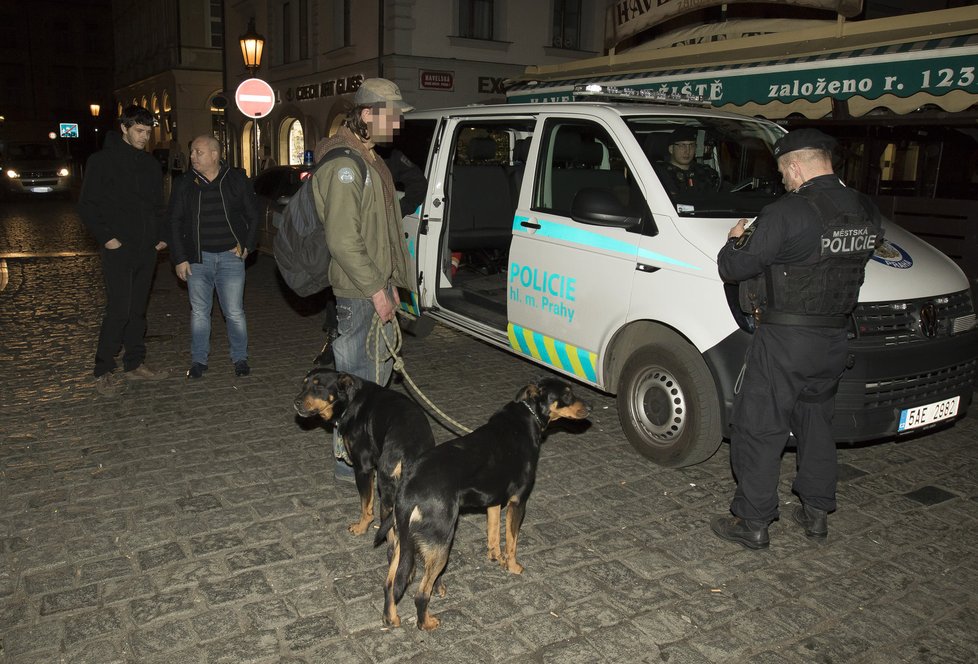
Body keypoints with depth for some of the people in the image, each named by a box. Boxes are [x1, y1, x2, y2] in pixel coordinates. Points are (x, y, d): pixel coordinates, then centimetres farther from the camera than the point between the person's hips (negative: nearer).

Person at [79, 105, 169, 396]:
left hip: (147, 249, 6)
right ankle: (103, 372, 0)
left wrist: (161, 235, 8)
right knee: (119, 309, -9)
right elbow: (87, 205, -4)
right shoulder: (102, 160, -3)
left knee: (138, 309, 11)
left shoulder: (150, 163, 14)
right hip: (118, 249, -6)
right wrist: (105, 237, -12)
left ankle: (135, 364, 20)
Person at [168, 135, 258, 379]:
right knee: (199, 312, 8)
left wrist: (246, 245, 0)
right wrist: (179, 258, 0)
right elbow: (174, 222, 5)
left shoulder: (237, 180, 0)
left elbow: (253, 215, 8)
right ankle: (199, 360, 19)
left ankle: (240, 358, 16)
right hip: (198, 258, 2)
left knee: (235, 312, 1)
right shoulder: (185, 183, 3)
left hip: (230, 256, -1)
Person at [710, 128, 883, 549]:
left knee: (759, 429, 4)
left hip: (786, 341, -7)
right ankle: (817, 512, 32)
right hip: (835, 340, 7)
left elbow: (733, 268, -17)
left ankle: (752, 523, 12)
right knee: (816, 421, 22)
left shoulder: (787, 215, -19)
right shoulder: (867, 213, 4)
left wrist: (736, 241, 6)